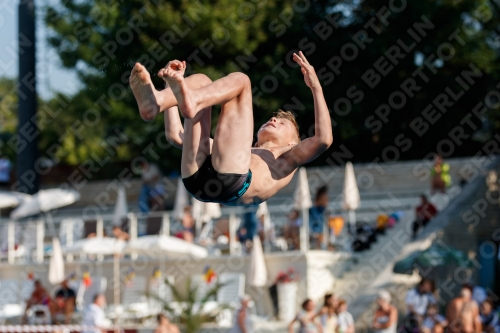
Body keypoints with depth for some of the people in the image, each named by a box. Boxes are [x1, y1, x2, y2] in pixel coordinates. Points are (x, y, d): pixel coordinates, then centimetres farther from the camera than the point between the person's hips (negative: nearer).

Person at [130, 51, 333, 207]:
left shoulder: (286, 163, 37)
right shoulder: (236, 151, 47)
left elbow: (324, 139, 16)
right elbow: (175, 135, 45)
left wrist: (316, 88, 15)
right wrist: (174, 84, 45)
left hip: (232, 179, -4)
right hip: (195, 175, 4)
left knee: (239, 80, 0)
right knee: (201, 80, 9)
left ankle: (191, 100, -35)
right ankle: (156, 101, -27)